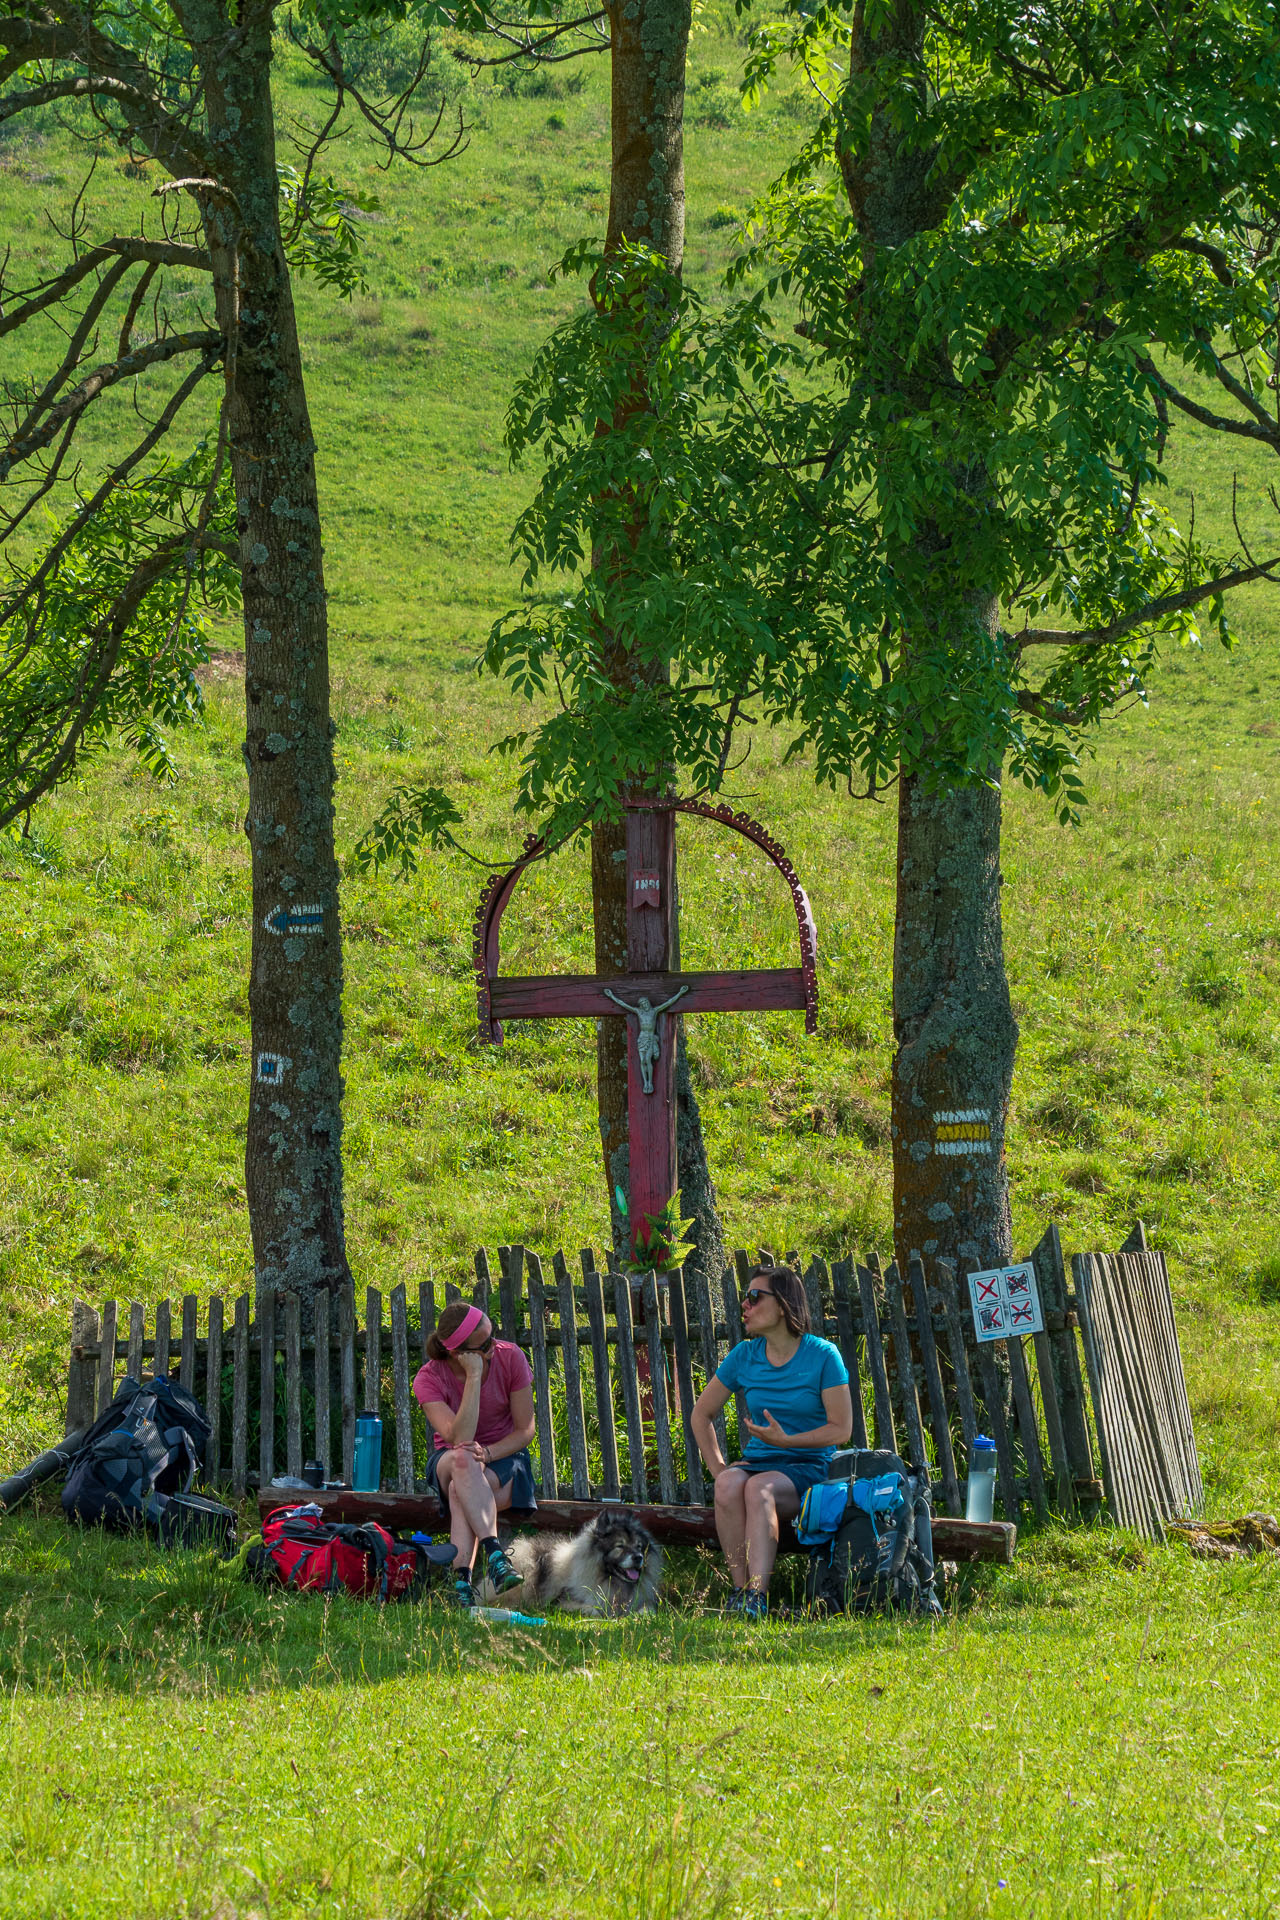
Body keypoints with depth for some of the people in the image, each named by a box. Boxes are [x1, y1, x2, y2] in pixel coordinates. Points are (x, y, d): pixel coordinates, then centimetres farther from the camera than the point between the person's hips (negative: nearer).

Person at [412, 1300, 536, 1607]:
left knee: (460, 1492, -36)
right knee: (461, 1459, -40)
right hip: (448, 1464, 0)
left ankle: (461, 1579, -51)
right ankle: (494, 1555, -54)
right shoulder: (428, 1379, -14)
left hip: (504, 1457, 0)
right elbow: (459, 1440, -27)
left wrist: (487, 1453, -25)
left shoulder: (510, 1358, -10)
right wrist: (474, 1377, -31)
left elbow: (525, 1430, -6)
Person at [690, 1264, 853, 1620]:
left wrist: (787, 1440, -17)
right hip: (758, 1462, 4)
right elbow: (701, 1414, 18)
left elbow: (841, 1429, -5)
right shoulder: (744, 1356, 8)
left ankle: (757, 1597, -49)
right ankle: (740, 1588, -34)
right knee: (730, 1484, -33)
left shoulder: (822, 1355, -4)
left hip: (808, 1468, -4)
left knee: (759, 1487, -37)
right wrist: (718, 1467, 4)